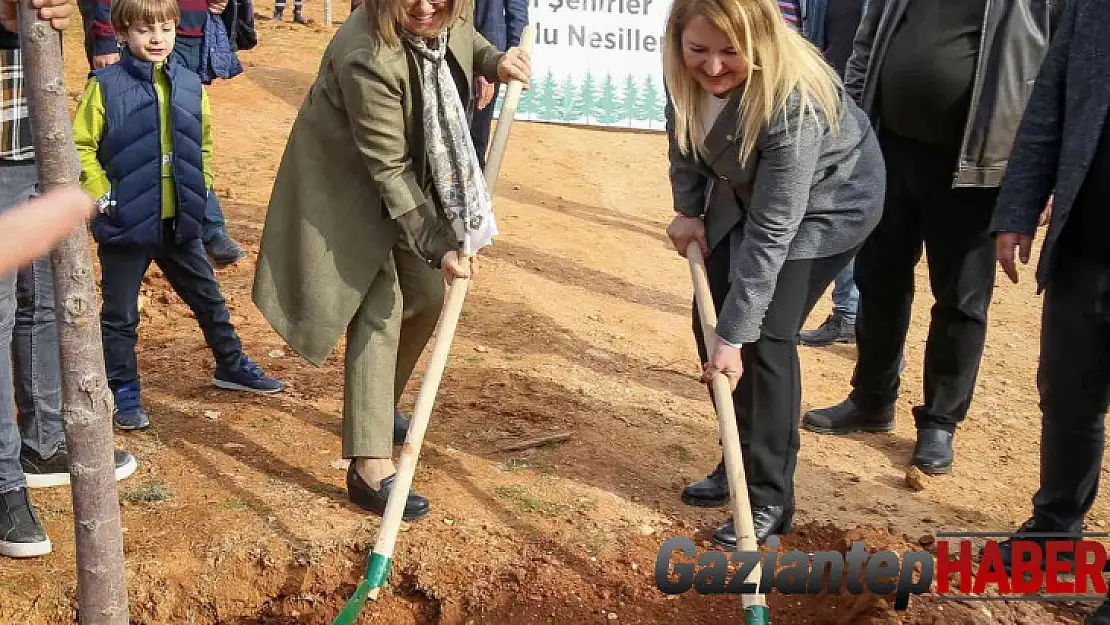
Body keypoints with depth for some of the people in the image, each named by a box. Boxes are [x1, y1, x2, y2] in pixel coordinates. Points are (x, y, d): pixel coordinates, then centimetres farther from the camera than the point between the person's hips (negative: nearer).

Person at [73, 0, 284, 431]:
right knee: (120, 313, 9)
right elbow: (80, 146, -8)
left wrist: (199, 188, 9)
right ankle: (124, 392, 23)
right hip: (125, 222, -4)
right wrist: (102, 194, -12)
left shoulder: (190, 85, 3)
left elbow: (203, 144, 16)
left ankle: (230, 365, 36)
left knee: (208, 298, 17)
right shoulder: (105, 86, -10)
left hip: (179, 221, 4)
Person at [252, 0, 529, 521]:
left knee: (426, 297, 12)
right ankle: (370, 469, -8)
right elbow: (389, 170, -30)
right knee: (380, 310, -12)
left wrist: (492, 61, -7)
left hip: (412, 175, 8)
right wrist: (437, 244, -29)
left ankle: (378, 411, 35)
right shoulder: (367, 57, -35)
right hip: (346, 184, -8)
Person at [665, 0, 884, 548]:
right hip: (743, 194, 7)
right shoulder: (689, 74, -22)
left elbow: (771, 233, -37)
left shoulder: (793, 103, -39)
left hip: (825, 204, -7)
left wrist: (734, 336, -35)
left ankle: (770, 497, -2)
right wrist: (689, 210, -3)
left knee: (764, 336, -15)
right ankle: (740, 462, 21)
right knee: (710, 320, 4)